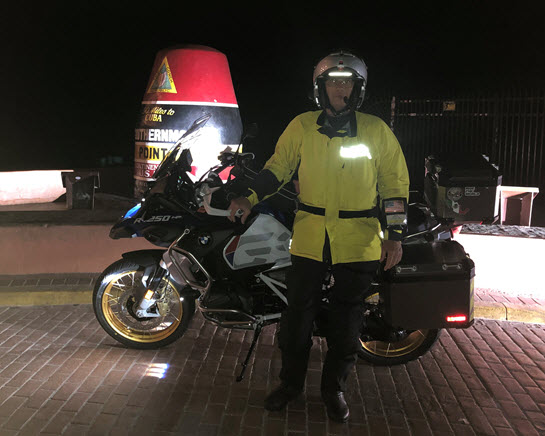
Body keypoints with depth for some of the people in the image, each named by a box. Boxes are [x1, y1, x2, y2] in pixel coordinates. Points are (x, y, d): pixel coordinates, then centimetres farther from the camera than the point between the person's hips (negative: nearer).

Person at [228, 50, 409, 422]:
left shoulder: (376, 130, 2)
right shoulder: (301, 126, 5)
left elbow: (395, 182, 3)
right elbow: (278, 166, 7)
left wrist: (395, 235, -3)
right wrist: (250, 197, -9)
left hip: (359, 240, 0)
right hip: (310, 237, 1)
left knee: (346, 318, 9)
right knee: (298, 311, 6)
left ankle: (334, 387, 28)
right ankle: (291, 382, 27)